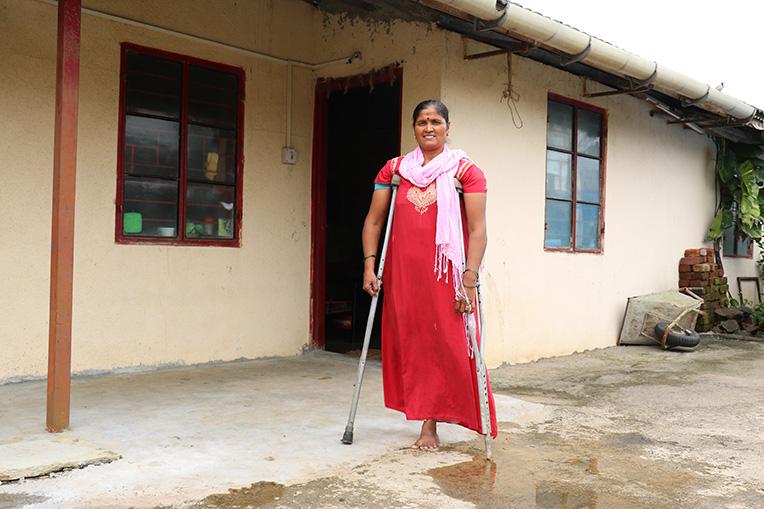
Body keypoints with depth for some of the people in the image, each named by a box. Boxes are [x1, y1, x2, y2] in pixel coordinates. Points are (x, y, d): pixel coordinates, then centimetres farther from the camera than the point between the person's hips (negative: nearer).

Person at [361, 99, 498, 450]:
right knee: (408, 343, 6)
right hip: (402, 273, 3)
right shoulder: (394, 169, 10)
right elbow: (374, 220, 11)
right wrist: (370, 266, 0)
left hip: (445, 273, -3)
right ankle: (427, 421, 19)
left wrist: (470, 279, -16)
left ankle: (430, 425, 10)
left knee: (446, 345, -2)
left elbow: (477, 230, -7)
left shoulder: (465, 170, -1)